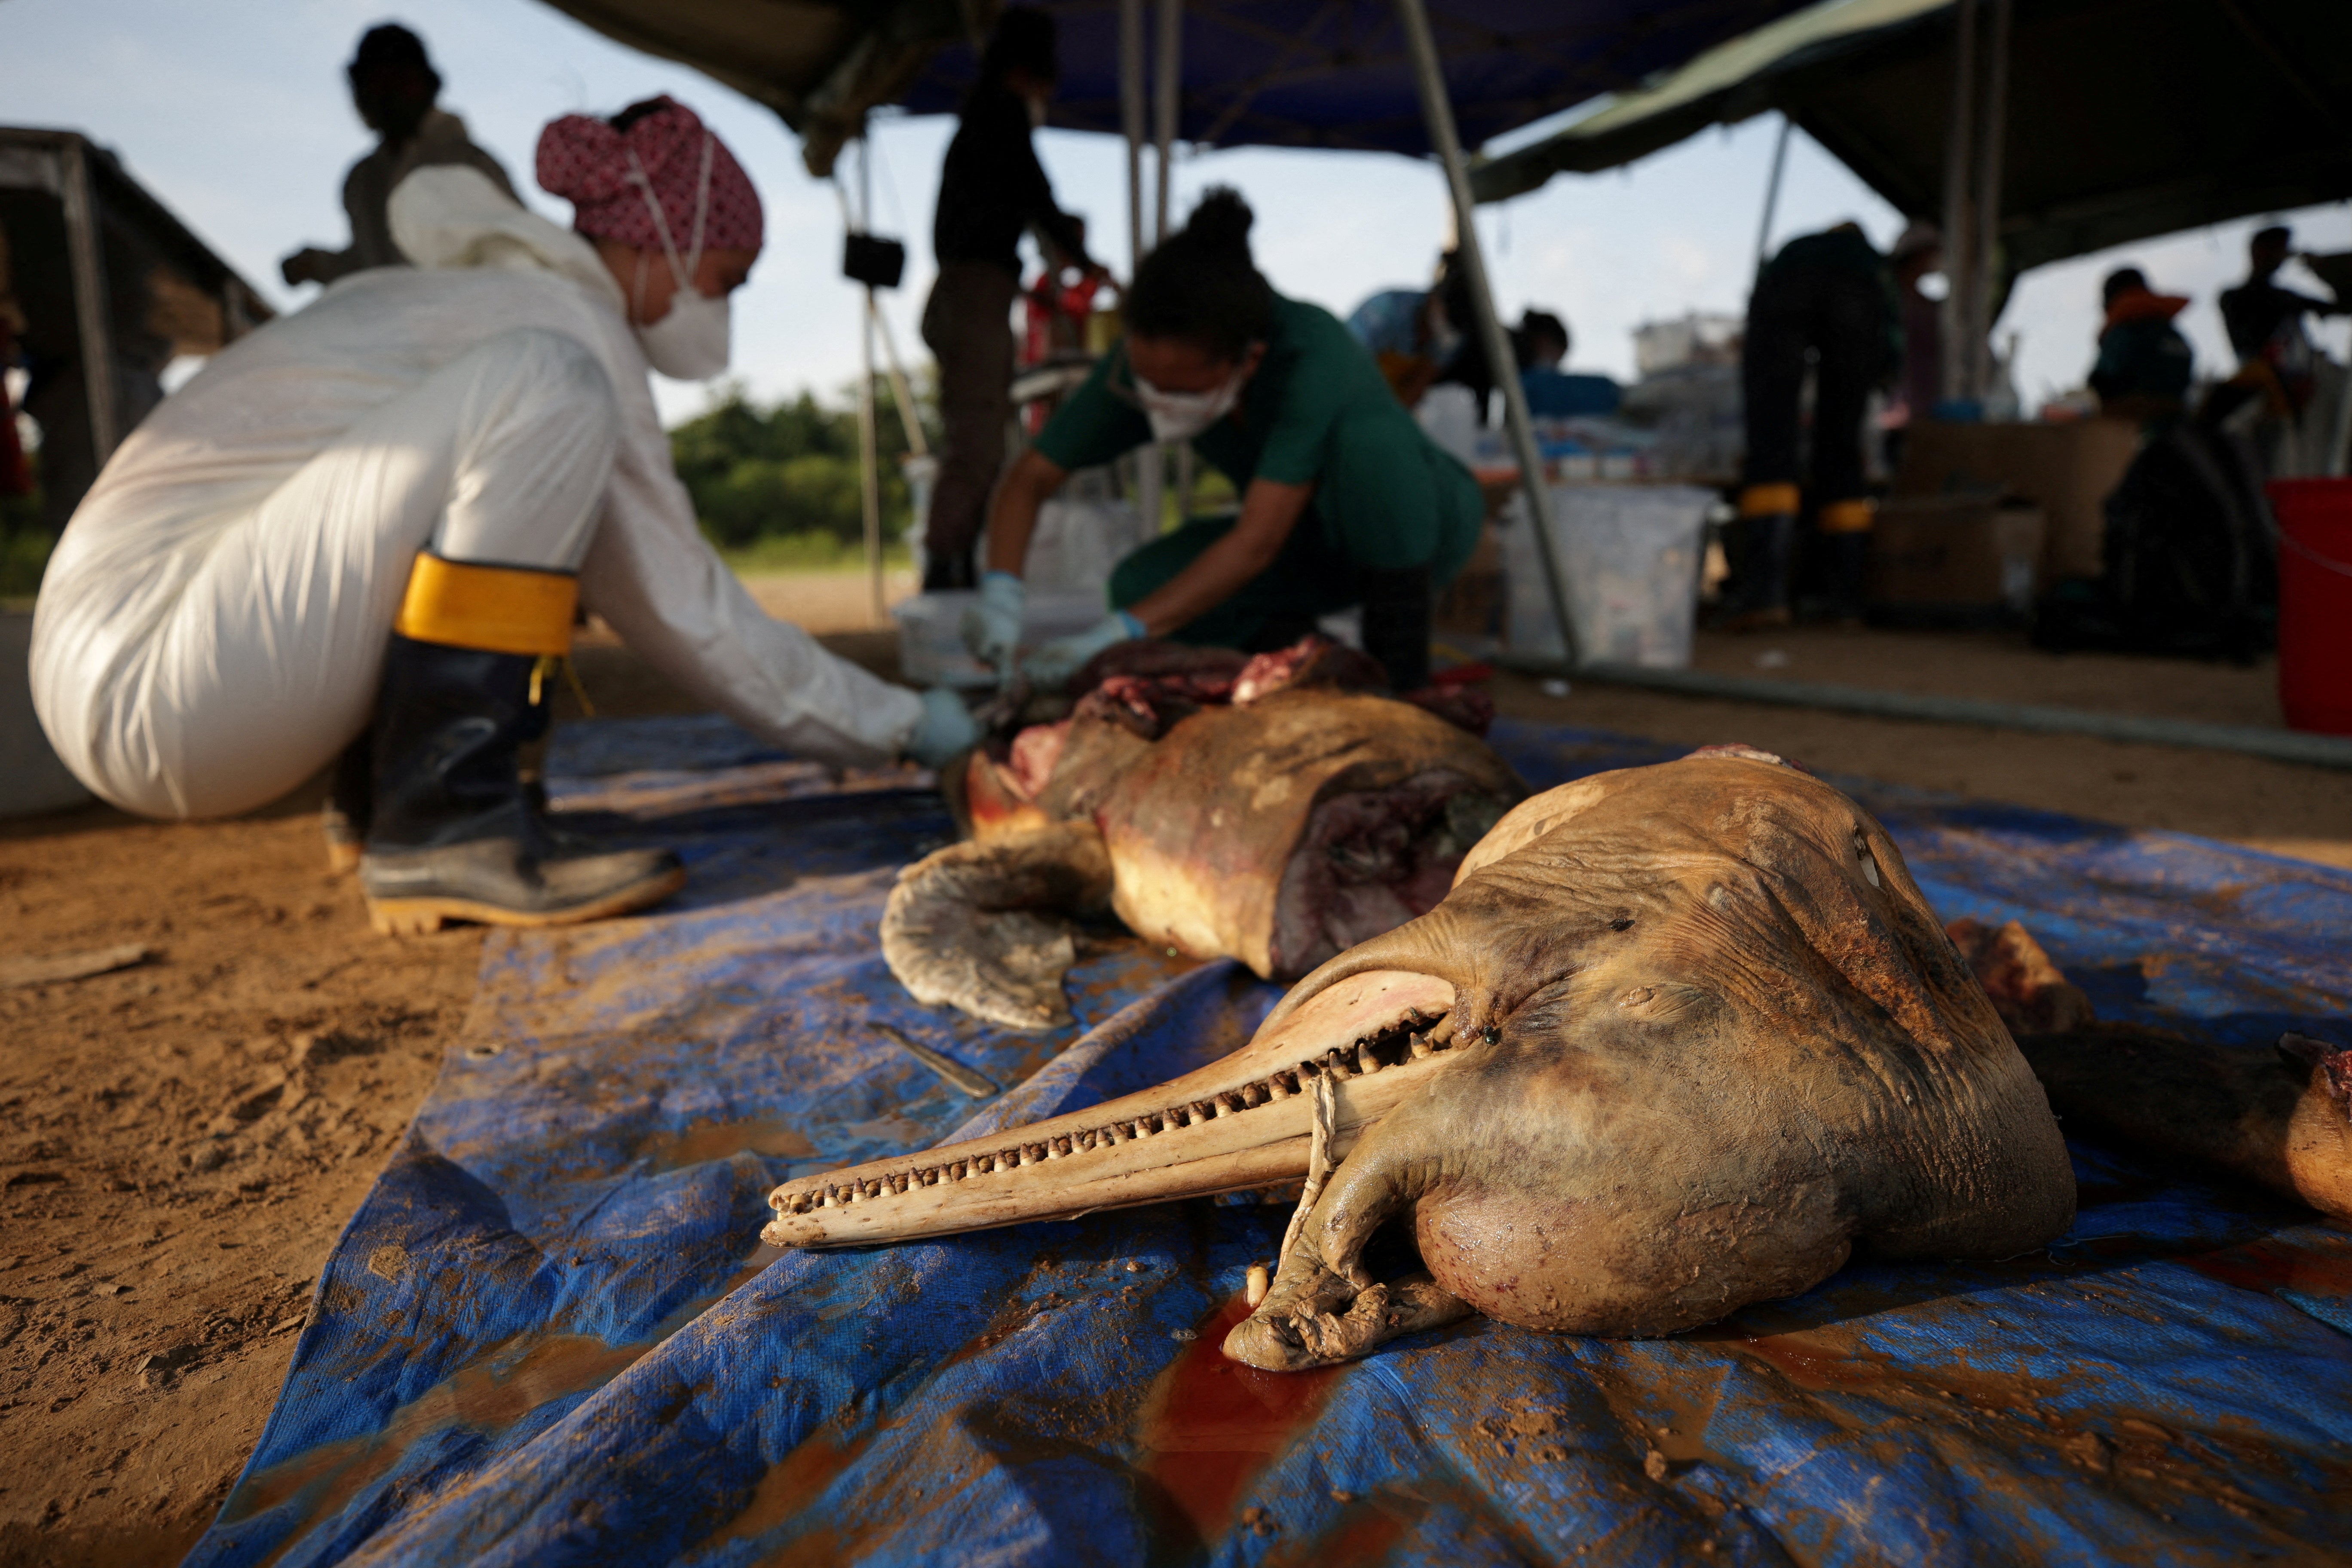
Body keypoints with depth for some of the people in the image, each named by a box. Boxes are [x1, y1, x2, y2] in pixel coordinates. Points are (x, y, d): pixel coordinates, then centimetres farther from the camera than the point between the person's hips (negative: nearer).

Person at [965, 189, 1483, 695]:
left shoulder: (1311, 355, -36)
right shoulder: (1148, 364, -20)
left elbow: (1257, 543, -41)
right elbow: (1031, 478, -14)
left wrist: (1120, 633, -46)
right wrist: (1000, 595, -31)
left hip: (1427, 519, -4)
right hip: (1318, 540, 5)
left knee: (1367, 435, -39)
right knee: (1140, 583, -20)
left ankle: (1402, 678, -25)